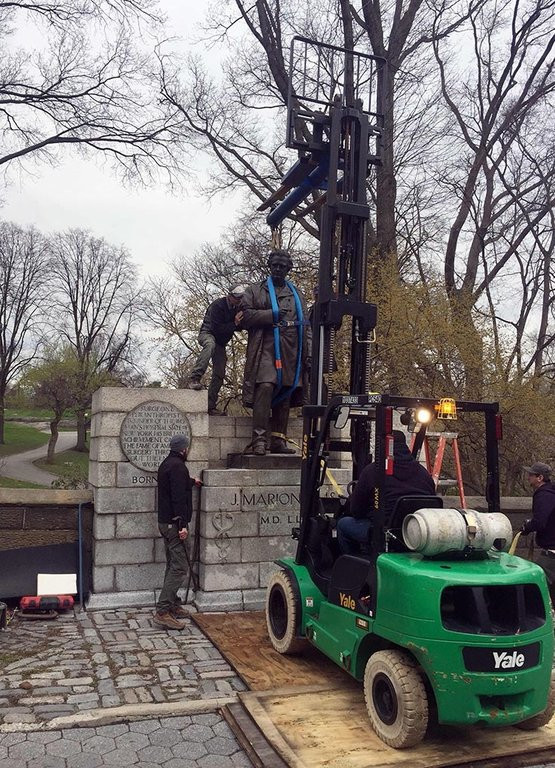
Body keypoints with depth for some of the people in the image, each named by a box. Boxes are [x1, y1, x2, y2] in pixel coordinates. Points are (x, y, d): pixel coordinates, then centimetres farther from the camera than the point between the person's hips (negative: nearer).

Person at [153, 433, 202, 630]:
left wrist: (192, 482, 54)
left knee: (173, 565, 17)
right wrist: (183, 524, -24)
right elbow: (179, 497, -24)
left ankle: (173, 605, 23)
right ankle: (162, 611, -12)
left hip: (165, 522, 11)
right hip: (173, 523, -11)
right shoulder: (177, 466, -16)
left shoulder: (166, 464, 16)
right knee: (179, 568, -10)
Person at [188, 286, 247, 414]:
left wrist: (240, 323, -12)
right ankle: (194, 378, -46)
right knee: (211, 344, -44)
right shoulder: (218, 305, -20)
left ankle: (210, 405, 4)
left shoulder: (237, 308, 2)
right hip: (207, 334, -7)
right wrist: (234, 324, -34)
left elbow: (238, 327, 10)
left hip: (220, 342, 7)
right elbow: (217, 328, -26)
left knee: (219, 374, -2)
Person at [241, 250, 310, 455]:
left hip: (291, 351, 4)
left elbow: (305, 327, 17)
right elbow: (246, 316, -1)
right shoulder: (256, 291, 14)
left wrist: (308, 354, 8)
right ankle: (259, 439, -19)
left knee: (285, 393, 3)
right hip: (265, 348, -4)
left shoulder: (297, 295, 23)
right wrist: (272, 315, -7)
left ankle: (278, 440, 9)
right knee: (265, 387, -19)